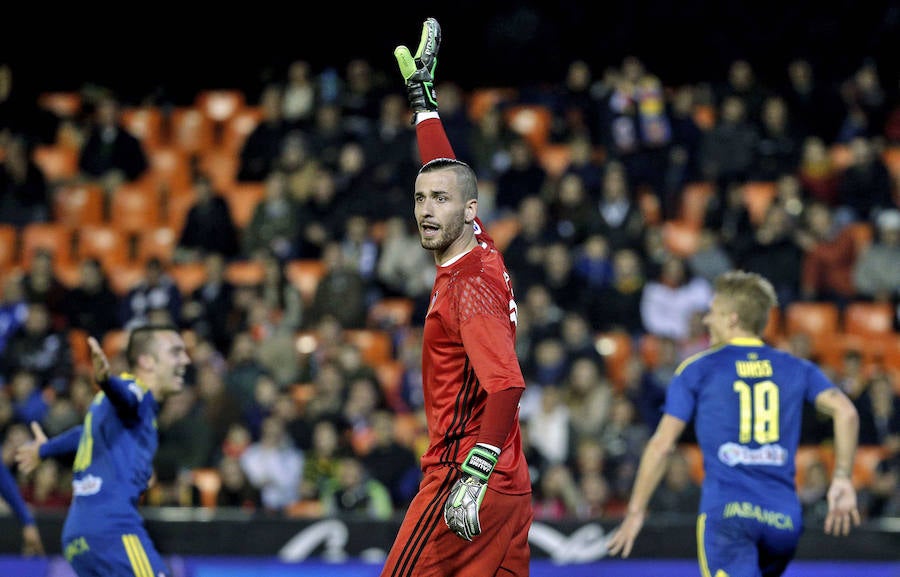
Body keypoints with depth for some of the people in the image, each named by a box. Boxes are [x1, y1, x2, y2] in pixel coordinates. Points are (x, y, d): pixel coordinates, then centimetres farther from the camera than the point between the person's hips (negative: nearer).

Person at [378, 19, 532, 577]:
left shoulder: (472, 283, -15)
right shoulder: (479, 253, 9)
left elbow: (506, 385, -27)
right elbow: (444, 171, 26)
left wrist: (473, 479, -35)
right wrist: (422, 95, 35)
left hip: (463, 476, -9)